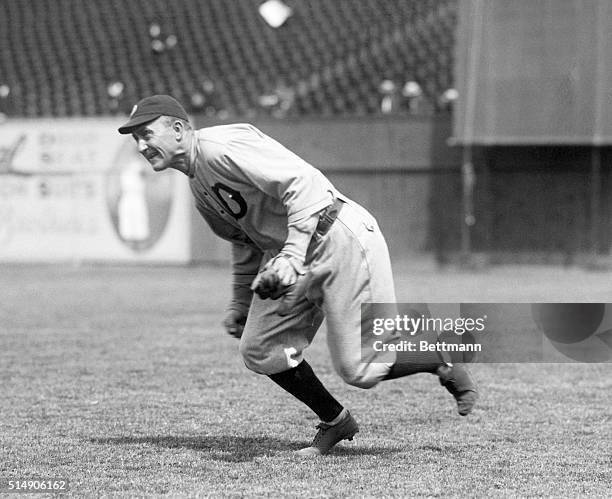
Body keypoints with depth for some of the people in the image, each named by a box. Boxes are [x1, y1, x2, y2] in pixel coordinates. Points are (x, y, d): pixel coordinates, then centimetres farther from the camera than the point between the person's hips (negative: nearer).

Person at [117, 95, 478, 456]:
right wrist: (241, 302, 24)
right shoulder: (199, 187, 15)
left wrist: (292, 253, -34)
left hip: (341, 239, -10)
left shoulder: (219, 147, -17)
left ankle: (446, 363, 16)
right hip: (294, 260, 10)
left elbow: (303, 182, -26)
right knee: (259, 351, 3)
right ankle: (335, 422, 18)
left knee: (361, 369, -9)